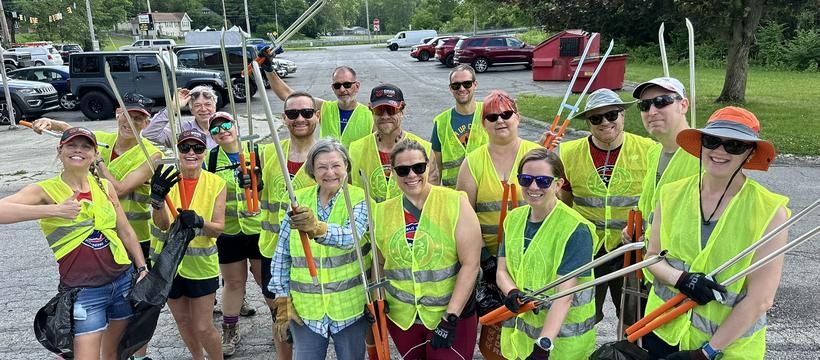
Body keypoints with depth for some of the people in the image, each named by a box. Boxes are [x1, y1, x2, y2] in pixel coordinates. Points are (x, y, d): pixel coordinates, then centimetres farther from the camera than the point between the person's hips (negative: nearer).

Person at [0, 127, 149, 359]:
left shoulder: (105, 186, 5)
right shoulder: (45, 190, -7)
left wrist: (142, 269, 8)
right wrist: (54, 211, -26)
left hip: (124, 280, 4)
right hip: (83, 291, -4)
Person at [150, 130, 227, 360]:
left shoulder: (216, 184, -9)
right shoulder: (167, 179, -9)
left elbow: (218, 228, -10)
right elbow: (162, 224, -20)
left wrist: (199, 221, -31)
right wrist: (157, 199, -39)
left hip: (201, 264, -2)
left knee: (203, 328, 2)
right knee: (182, 321, 20)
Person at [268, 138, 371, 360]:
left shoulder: (358, 199, -7)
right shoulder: (298, 201, 1)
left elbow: (350, 236, -28)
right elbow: (281, 255, 6)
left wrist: (316, 227, -45)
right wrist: (283, 298, 3)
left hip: (350, 306, -2)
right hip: (305, 306, 2)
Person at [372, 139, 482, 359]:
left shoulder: (456, 203, -11)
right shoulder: (382, 212, 0)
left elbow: (470, 265, -13)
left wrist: (451, 317, -15)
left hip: (452, 316, -3)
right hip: (401, 317, 3)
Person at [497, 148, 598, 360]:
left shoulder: (575, 229, -17)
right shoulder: (514, 219, 0)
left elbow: (564, 295, -22)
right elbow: (502, 270, 1)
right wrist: (512, 292, -20)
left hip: (562, 336, -4)